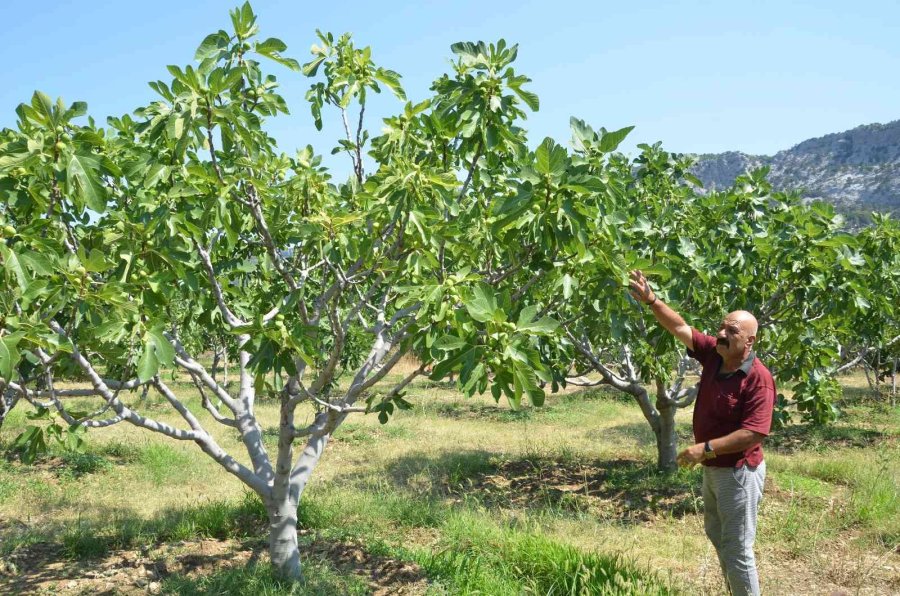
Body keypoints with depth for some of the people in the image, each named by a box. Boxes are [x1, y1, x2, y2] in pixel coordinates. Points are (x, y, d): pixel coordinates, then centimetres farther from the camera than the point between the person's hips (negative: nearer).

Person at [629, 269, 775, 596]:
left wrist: (706, 448, -29)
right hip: (712, 469, 9)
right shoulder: (712, 354, -5)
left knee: (737, 549, 2)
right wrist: (651, 300, -16)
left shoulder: (759, 379, -25)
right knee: (717, 536, 24)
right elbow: (680, 327, -3)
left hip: (739, 473, -9)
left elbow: (754, 434, -29)